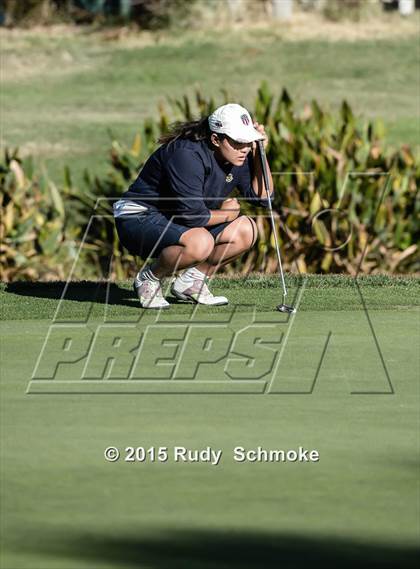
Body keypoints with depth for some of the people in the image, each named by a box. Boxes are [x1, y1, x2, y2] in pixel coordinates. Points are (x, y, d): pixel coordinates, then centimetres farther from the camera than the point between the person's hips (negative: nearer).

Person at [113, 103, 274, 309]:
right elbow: (192, 215, -30)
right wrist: (225, 214, -12)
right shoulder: (187, 155, -28)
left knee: (246, 230, -2)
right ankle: (148, 279, -10)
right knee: (200, 242, -37)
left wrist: (258, 152, -8)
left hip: (176, 222, 9)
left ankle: (190, 282, 10)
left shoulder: (238, 158, -1)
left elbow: (262, 196, 3)